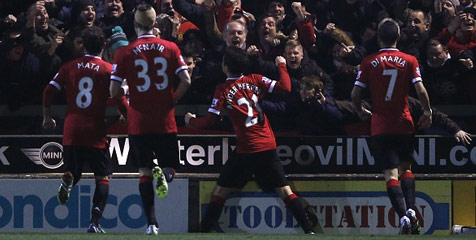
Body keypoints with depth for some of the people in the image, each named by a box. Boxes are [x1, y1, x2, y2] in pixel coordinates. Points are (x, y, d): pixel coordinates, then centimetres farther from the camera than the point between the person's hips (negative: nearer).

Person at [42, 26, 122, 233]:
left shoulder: (70, 67, 7)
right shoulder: (108, 70, -2)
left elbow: (49, 91, 3)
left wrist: (47, 117, 16)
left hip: (71, 131, 3)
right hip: (96, 133, -3)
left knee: (74, 173, 17)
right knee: (102, 177, 6)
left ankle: (68, 179, -20)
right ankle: (94, 222, -8)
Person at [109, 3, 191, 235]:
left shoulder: (125, 52, -4)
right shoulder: (170, 48, -1)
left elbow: (114, 91, -6)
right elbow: (186, 81, -7)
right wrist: (171, 101, 9)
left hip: (138, 122, 0)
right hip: (165, 121, 0)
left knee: (144, 172, 8)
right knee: (169, 169, 13)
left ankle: (152, 224, 0)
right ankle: (163, 173, -24)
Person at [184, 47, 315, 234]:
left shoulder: (223, 90, -4)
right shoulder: (256, 80, 4)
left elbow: (209, 121, -5)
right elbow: (285, 88, -2)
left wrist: (191, 121, 15)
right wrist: (282, 66, 15)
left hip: (246, 149, -3)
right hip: (268, 147, 3)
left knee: (220, 191, 7)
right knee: (284, 190, 6)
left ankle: (205, 230, 1)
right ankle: (308, 230, -2)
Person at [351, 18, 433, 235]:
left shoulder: (369, 62, -2)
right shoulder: (409, 61, -2)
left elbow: (355, 94, -3)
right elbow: (420, 90, -9)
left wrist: (361, 111, 16)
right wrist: (427, 113, 6)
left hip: (380, 127, -1)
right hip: (404, 125, 1)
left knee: (391, 173, -4)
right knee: (406, 168, 19)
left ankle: (403, 215, -22)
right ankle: (411, 210, 1)